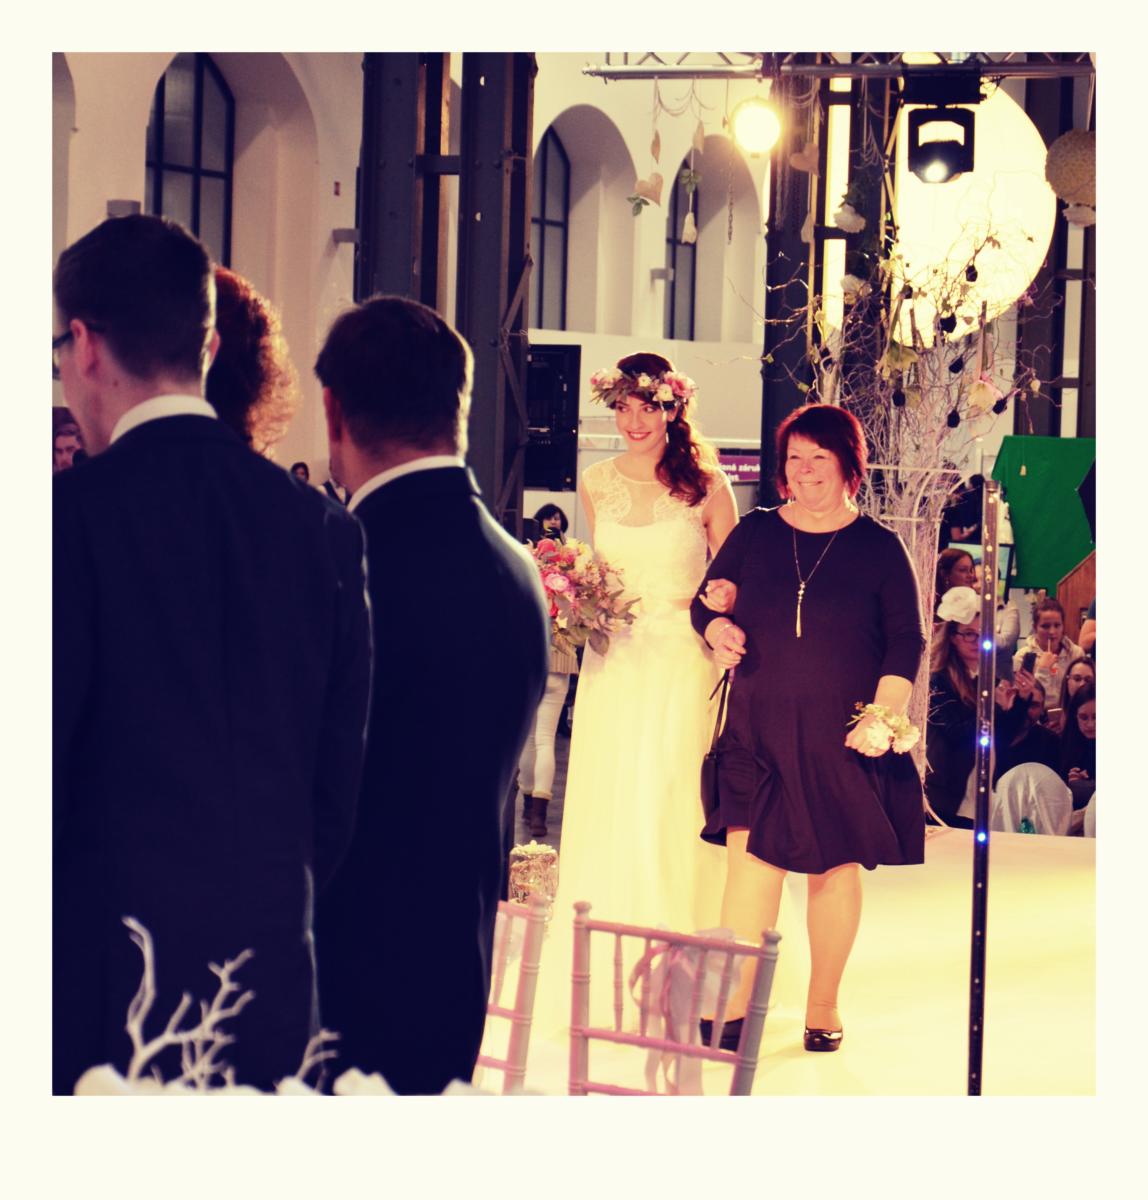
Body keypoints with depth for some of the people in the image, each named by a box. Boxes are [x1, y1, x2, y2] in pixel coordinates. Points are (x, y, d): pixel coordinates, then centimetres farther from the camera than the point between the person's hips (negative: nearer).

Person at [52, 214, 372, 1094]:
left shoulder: (73, 517, -12)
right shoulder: (321, 526, 4)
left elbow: (36, 764, -10)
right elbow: (340, 776, 9)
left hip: (107, 976, -5)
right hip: (275, 979, 5)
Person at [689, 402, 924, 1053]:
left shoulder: (878, 547, 1)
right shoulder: (754, 534, 7)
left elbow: (907, 642, 0)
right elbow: (706, 601, 15)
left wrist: (883, 715, -12)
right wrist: (717, 629, -8)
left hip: (842, 737, -1)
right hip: (759, 730, 1)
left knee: (836, 866, 6)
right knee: (750, 855, -8)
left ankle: (824, 1006, 18)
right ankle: (734, 1006, -6)